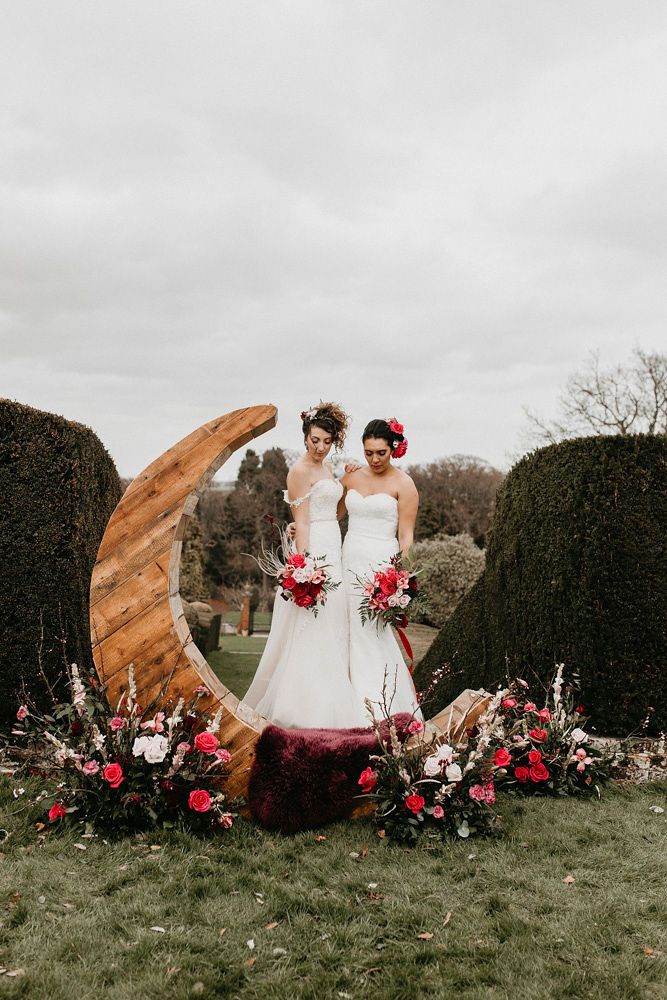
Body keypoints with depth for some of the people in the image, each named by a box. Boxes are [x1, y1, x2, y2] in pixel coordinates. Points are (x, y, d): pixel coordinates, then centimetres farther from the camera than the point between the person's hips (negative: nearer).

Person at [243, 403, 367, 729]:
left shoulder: (326, 467, 15)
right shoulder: (300, 470, -11)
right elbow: (301, 522, -16)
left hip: (331, 553, 9)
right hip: (313, 551, -9)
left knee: (330, 634, 13)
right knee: (313, 633, -7)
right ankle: (308, 710, 0)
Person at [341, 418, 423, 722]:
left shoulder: (403, 484, -3)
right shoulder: (352, 477, 12)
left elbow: (406, 536, -6)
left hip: (381, 564, -5)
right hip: (350, 562, 5)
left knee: (371, 634, -8)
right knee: (355, 635, 5)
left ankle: (380, 709, 0)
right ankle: (357, 706, 13)